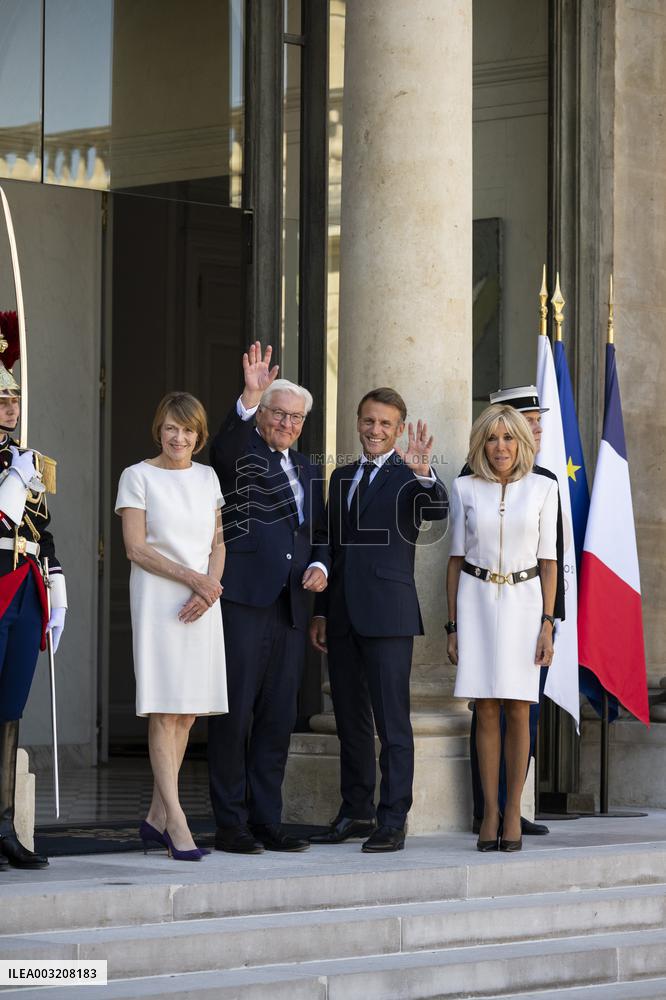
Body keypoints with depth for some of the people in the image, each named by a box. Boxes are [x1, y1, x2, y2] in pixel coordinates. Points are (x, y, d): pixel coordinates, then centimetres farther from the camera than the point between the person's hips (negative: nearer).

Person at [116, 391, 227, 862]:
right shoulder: (138, 477, -1)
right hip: (157, 600, -5)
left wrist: (211, 587, -5)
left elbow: (218, 542, 14)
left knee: (188, 711, 3)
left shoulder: (207, 477, 14)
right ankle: (177, 823, -13)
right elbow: (136, 548, -7)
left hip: (202, 606, 5)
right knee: (165, 711, -9)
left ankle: (156, 819, 11)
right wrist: (192, 578, -15)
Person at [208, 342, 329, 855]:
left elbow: (319, 534, 27)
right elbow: (224, 449, -23)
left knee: (279, 717, 7)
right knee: (236, 712, -6)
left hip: (289, 604, 6)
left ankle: (266, 821, 13)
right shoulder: (242, 453, 2)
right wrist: (250, 397, -38)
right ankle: (230, 824, -2)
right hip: (243, 600, -6)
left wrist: (319, 565, 5)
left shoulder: (307, 470, 22)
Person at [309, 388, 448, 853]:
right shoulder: (343, 477, 18)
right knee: (351, 720, 13)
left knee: (393, 722, -6)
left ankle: (393, 822, -6)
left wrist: (424, 473, -42)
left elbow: (439, 510, -23)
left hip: (388, 614, -7)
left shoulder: (408, 477, -1)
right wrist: (320, 612, 16)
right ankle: (356, 812, 22)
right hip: (343, 616, 7)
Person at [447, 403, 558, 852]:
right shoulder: (465, 489, 4)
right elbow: (456, 558, 7)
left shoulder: (543, 488, 3)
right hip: (477, 600, 1)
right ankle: (490, 811, 5)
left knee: (518, 711, -2)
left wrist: (547, 624, -3)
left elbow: (548, 560, 3)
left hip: (523, 600, -1)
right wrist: (453, 625, 3)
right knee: (486, 711, 0)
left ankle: (513, 812, 4)